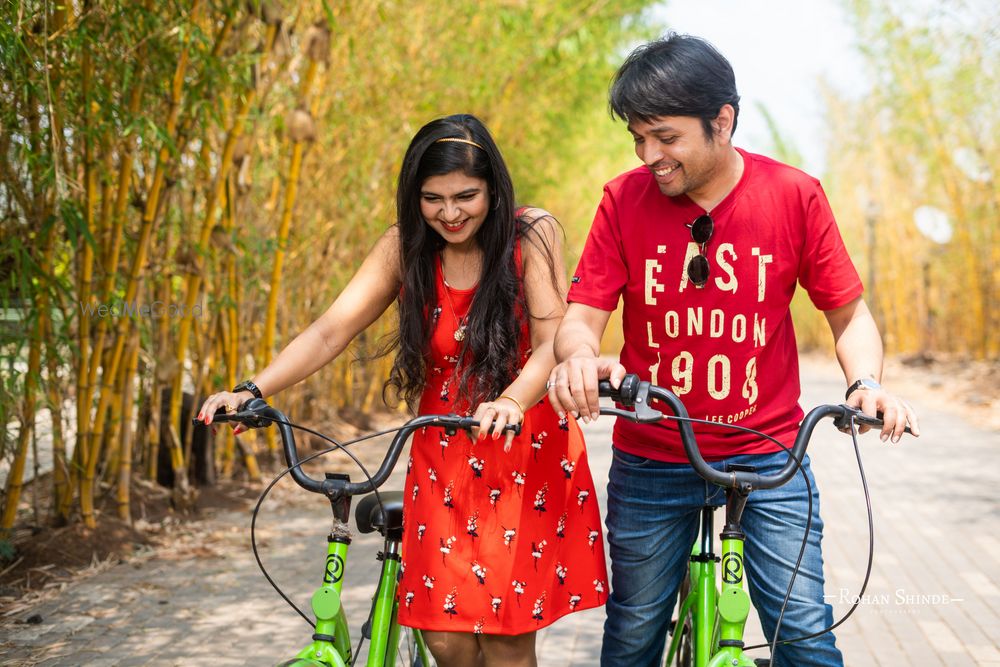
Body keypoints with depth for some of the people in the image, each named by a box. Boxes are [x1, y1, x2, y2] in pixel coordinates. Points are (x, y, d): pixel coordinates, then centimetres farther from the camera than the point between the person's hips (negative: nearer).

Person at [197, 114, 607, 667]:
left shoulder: (532, 235, -8)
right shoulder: (405, 247, -1)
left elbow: (552, 341, -19)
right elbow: (331, 330, -9)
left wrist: (512, 401, -40)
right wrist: (253, 390, -24)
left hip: (525, 454, -2)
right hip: (443, 460, 2)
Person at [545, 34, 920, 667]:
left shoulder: (795, 195, -8)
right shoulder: (624, 200, -7)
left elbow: (849, 313, 0)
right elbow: (582, 315, -10)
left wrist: (866, 382, -20)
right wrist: (579, 356, -33)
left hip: (767, 457, 0)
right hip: (651, 461, 1)